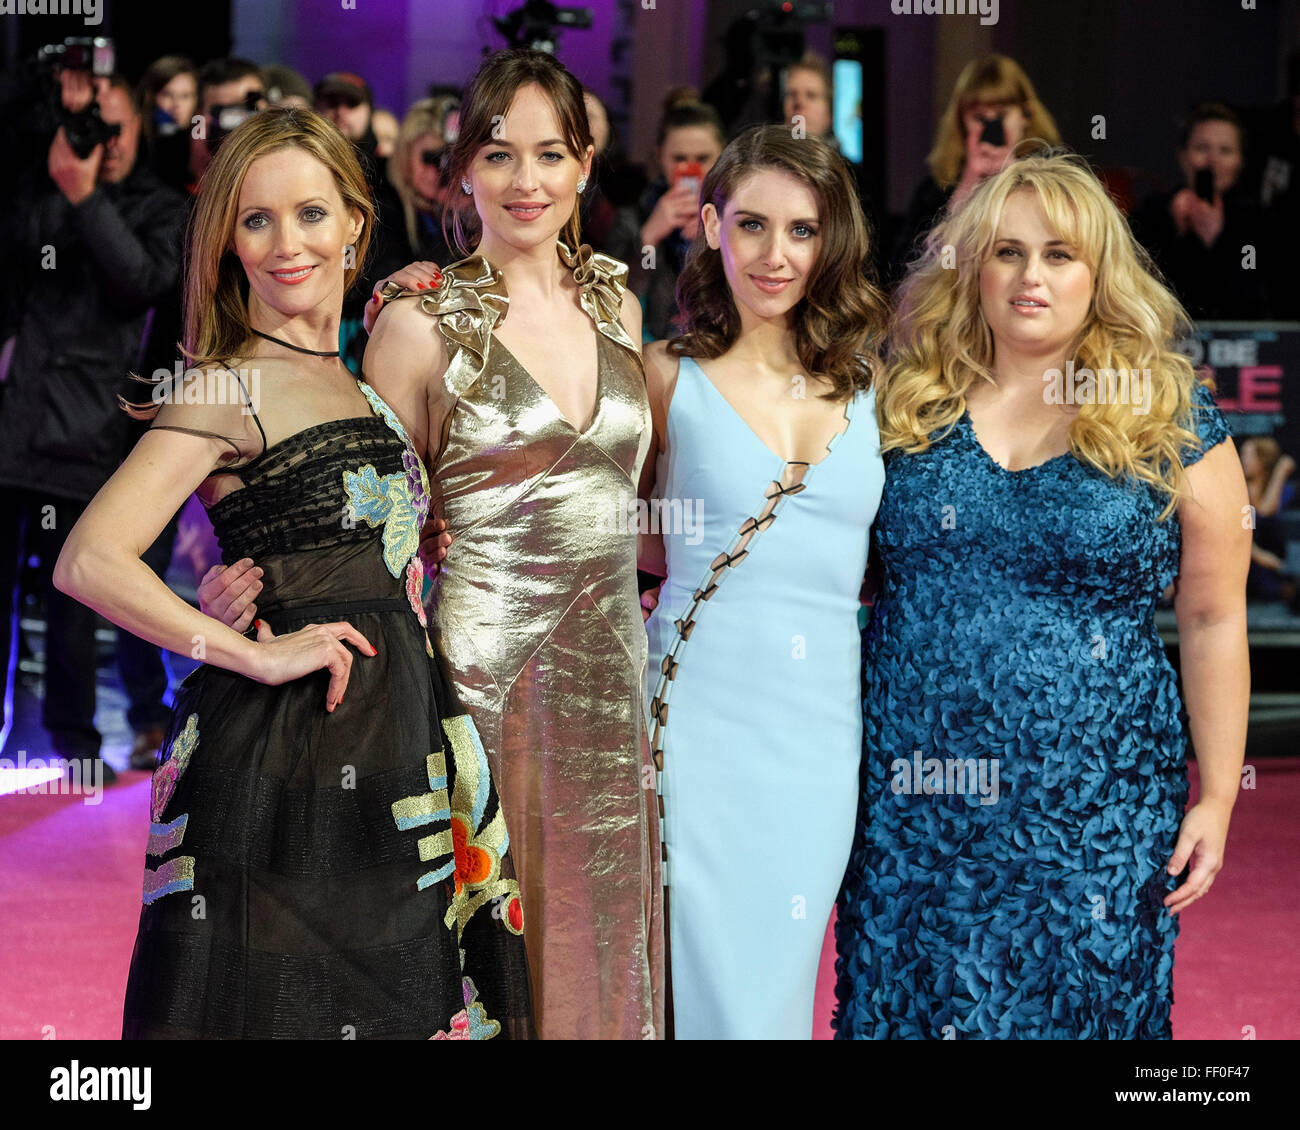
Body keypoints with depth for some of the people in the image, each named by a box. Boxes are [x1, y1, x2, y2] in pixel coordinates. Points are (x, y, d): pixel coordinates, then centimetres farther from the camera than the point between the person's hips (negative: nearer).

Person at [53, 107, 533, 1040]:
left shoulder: (359, 381, 16)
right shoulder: (227, 389, -7)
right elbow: (91, 561, -17)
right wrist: (258, 655, -16)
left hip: (390, 750, 7)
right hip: (284, 747, -7)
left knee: (386, 1004, 9)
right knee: (285, 1005, -3)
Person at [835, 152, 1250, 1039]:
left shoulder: (1170, 418, 0)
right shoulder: (909, 406, 6)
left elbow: (1213, 622, 1)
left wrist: (1216, 800, -2)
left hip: (1091, 812, -2)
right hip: (913, 793, 2)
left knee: (1076, 1003, 4)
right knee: (906, 1000, 7)